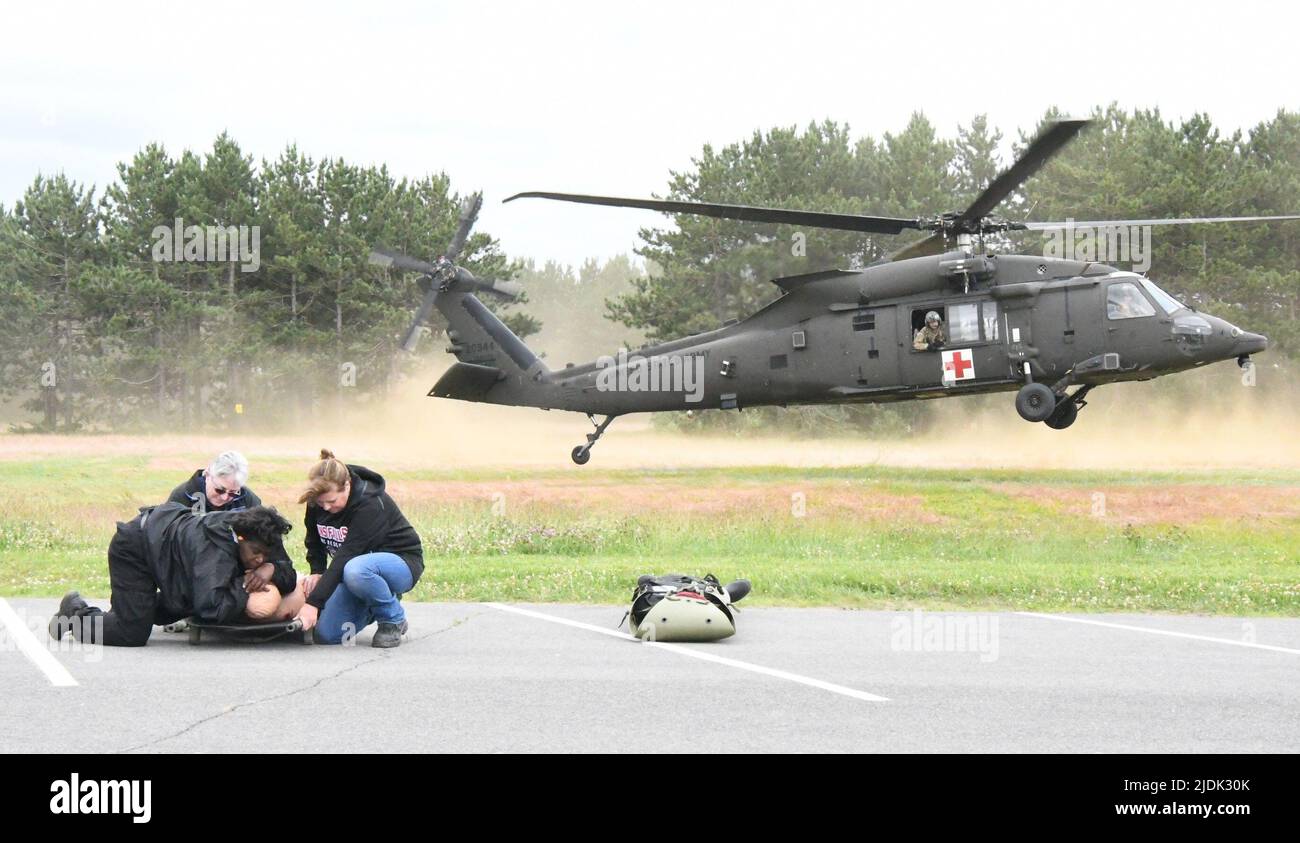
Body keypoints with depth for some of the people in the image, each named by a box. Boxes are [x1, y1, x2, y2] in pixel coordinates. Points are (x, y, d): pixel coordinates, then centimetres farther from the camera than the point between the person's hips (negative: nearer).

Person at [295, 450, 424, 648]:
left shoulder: (370, 504, -29)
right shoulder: (317, 502, -8)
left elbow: (345, 556, -36)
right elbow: (314, 542, 11)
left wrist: (314, 603, -40)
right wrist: (317, 572, -10)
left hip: (402, 563, -7)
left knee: (356, 570, -41)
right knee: (326, 635, -9)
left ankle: (394, 620, -14)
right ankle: (375, 605, 18)